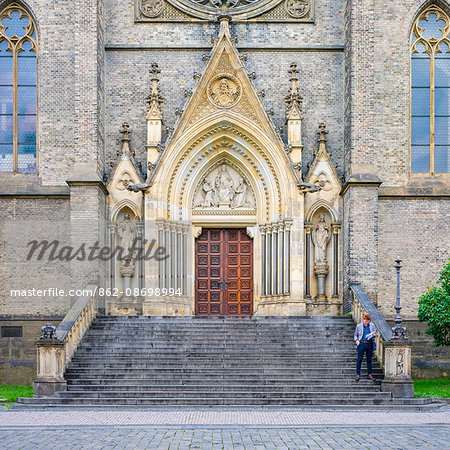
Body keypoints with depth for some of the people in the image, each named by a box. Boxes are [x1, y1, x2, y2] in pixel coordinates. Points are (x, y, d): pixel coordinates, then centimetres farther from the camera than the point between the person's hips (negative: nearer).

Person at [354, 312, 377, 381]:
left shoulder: (372, 326, 9)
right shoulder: (359, 326, 5)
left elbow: (375, 333, 15)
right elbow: (355, 335, 13)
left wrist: (373, 335, -8)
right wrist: (356, 340, -5)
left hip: (369, 344, 2)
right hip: (361, 344, -2)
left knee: (369, 360, 7)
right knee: (359, 359, -3)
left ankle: (369, 374, 15)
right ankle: (358, 374, 3)